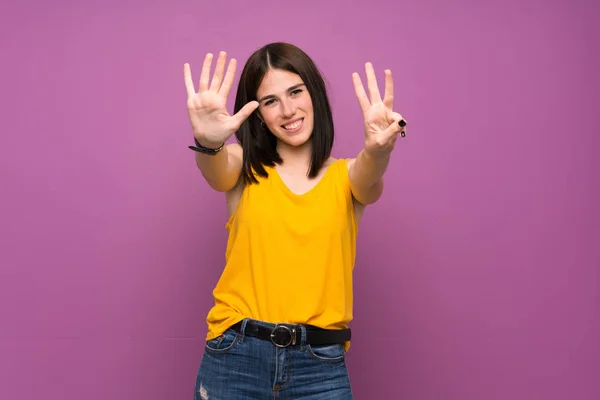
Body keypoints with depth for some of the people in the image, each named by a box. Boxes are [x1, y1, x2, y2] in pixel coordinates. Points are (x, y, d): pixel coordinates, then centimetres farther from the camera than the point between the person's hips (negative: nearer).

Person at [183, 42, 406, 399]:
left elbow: (370, 179, -20)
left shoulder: (346, 176, 3)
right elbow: (217, 170, -20)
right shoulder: (245, 168, 3)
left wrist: (378, 150, -43)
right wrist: (208, 142, -43)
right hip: (235, 359, 0)